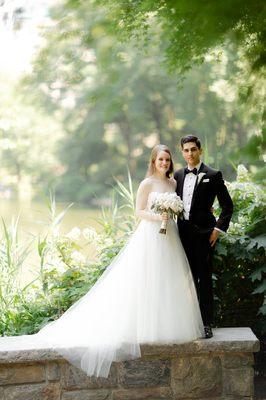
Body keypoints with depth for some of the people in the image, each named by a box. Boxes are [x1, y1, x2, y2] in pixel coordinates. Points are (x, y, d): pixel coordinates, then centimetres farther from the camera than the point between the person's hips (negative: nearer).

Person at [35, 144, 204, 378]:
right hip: (150, 236, -6)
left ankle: (166, 327, 14)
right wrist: (157, 216, -21)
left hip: (170, 237, 6)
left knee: (169, 282, 6)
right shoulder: (146, 184, -4)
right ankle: (145, 328, 1)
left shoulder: (173, 183, 12)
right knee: (147, 284, -5)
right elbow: (139, 211, -6)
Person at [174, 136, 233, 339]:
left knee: (205, 278, -1)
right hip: (184, 232, 5)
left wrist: (219, 229, -9)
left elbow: (227, 205, -3)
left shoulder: (213, 175, -3)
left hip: (204, 233, -5)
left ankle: (207, 323, 5)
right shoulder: (178, 175, 12)